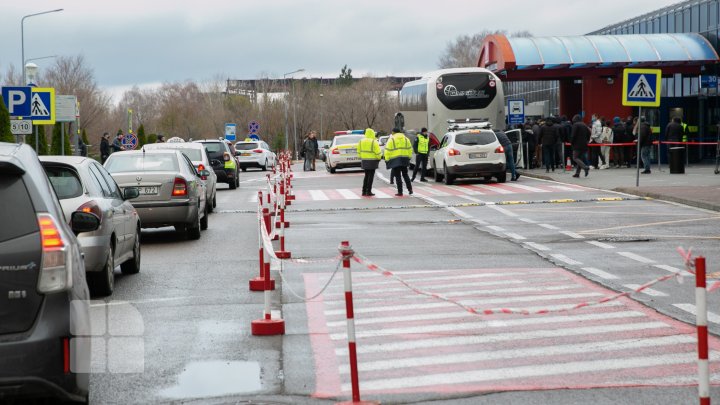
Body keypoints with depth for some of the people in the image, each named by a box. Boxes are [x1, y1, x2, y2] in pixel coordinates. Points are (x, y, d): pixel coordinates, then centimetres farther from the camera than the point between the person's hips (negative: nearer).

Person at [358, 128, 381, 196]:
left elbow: (359, 151, 10)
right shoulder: (374, 142, -12)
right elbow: (377, 152, -12)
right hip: (372, 161, -5)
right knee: (371, 176, 0)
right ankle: (368, 191, -1)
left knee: (366, 176, 15)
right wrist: (379, 158, 5)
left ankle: (364, 191, 13)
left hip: (364, 160, 6)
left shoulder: (361, 141, 5)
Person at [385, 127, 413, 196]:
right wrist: (409, 157, 20)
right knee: (405, 175, 19)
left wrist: (387, 159, -2)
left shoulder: (391, 139, -4)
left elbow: (388, 150, -7)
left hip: (395, 160, -5)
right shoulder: (405, 138, 11)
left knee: (398, 176, -1)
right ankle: (410, 189, 13)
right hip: (404, 159, 5)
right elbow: (410, 149, 13)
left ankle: (400, 192, -3)